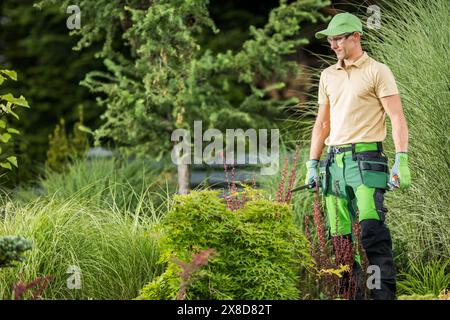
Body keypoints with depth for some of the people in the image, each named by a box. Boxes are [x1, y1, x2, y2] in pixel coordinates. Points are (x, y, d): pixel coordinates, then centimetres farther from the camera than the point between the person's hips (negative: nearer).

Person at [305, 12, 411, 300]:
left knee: (372, 230, -16)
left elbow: (397, 118, -6)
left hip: (366, 159, -6)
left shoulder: (377, 71, -1)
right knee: (340, 235, 3)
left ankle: (384, 293, -16)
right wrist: (313, 163, 15)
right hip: (335, 161, 6)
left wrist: (401, 160, -16)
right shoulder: (328, 75, 18)